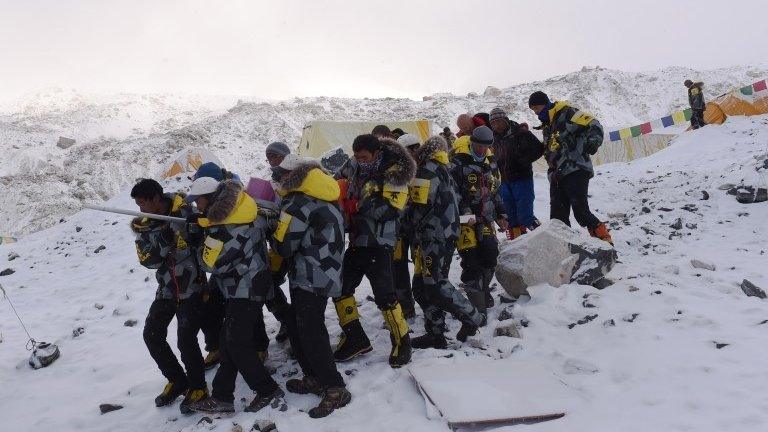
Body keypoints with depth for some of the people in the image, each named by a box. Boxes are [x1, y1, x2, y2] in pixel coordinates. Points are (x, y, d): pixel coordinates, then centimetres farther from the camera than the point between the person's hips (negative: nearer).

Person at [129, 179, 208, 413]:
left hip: (191, 287, -6)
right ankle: (177, 381, 24)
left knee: (185, 340, -12)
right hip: (166, 289, 6)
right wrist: (162, 242, -23)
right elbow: (147, 260, -8)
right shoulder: (144, 225, 1)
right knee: (152, 335, 5)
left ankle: (198, 387, 11)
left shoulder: (184, 212, -14)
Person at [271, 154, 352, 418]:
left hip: (310, 278, -9)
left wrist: (273, 233, 10)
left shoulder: (298, 202, -15)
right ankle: (315, 378, 25)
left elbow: (284, 245, -12)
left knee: (310, 334, -5)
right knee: (298, 330, 16)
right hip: (325, 274, 9)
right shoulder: (325, 198, 13)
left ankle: (335, 389, 0)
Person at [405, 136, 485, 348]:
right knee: (421, 287, 10)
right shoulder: (443, 170, 21)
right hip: (443, 235, 10)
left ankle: (471, 317, 5)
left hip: (433, 238, -10)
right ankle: (436, 333, 13)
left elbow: (419, 204, -16)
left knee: (435, 285, -8)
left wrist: (405, 220, 3)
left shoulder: (429, 170, -9)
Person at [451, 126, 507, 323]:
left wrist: (500, 215, 24)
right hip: (464, 219, -7)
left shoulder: (489, 164, 17)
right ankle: (477, 306, -7)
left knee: (491, 253, -4)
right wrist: (465, 214, -20)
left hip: (484, 218, 7)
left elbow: (495, 191, 27)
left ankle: (483, 290, 21)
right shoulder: (458, 162, -7)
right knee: (471, 261, -12)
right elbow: (452, 191, -14)